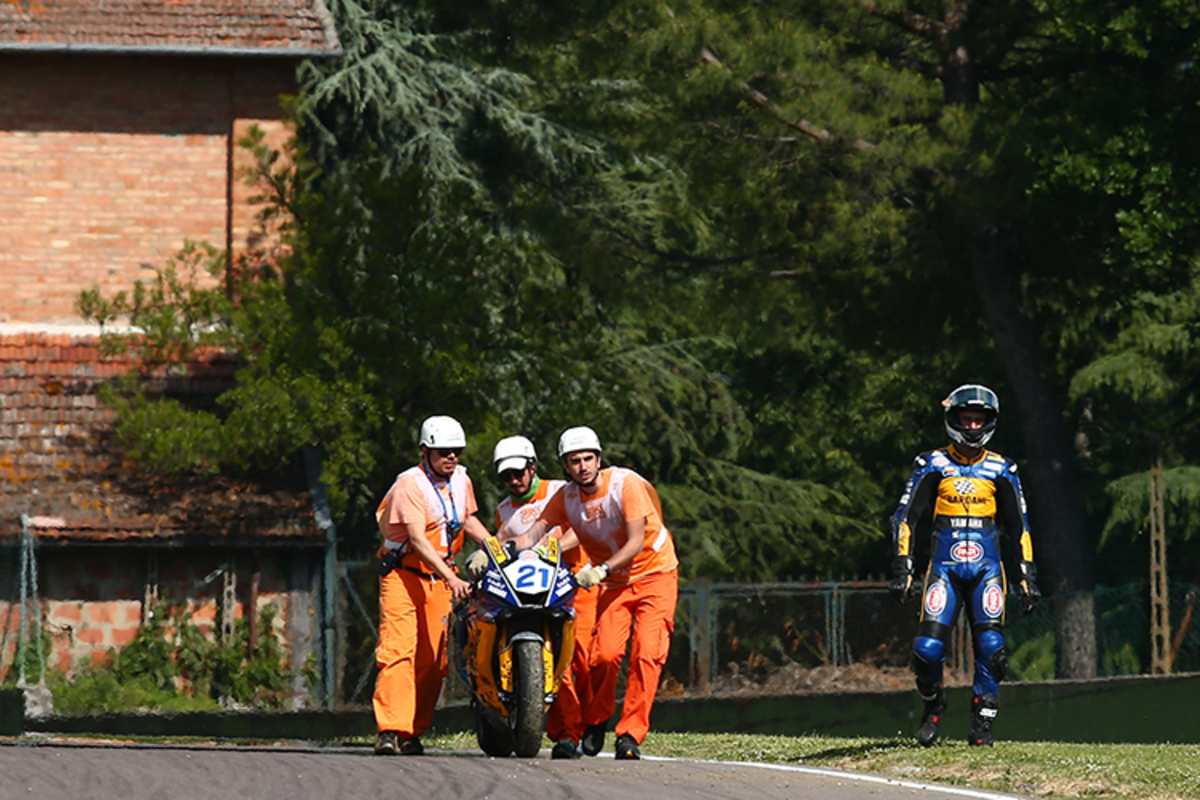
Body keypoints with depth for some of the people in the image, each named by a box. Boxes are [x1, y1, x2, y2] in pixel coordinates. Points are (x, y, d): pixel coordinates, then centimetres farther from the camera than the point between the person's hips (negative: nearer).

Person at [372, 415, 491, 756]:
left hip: (438, 578, 7)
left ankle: (412, 732, 9)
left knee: (433, 658, 2)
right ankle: (389, 730, -26)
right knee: (398, 650, -18)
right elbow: (417, 539, -24)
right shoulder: (410, 484, -15)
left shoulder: (461, 481, 8)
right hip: (403, 572, -7)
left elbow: (468, 521, 27)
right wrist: (451, 577, -33)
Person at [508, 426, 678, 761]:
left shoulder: (626, 484, -18)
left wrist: (602, 569, -33)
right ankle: (595, 723, 7)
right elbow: (534, 534, -8)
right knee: (605, 653, -15)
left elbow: (636, 542, -21)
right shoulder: (566, 497, -4)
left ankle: (630, 733, -16)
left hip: (655, 573, -3)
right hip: (614, 583, 3)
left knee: (647, 654, -17)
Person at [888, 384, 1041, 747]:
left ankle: (982, 721, -3)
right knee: (928, 647, -12)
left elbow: (1018, 526, 16)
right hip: (944, 565, -1)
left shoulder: (1001, 471, 10)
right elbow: (906, 517, 6)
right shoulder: (933, 465, 6)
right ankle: (932, 707, 14)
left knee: (991, 646, -14)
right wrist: (902, 569, -2)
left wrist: (1027, 577, 10)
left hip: (987, 567, 1)